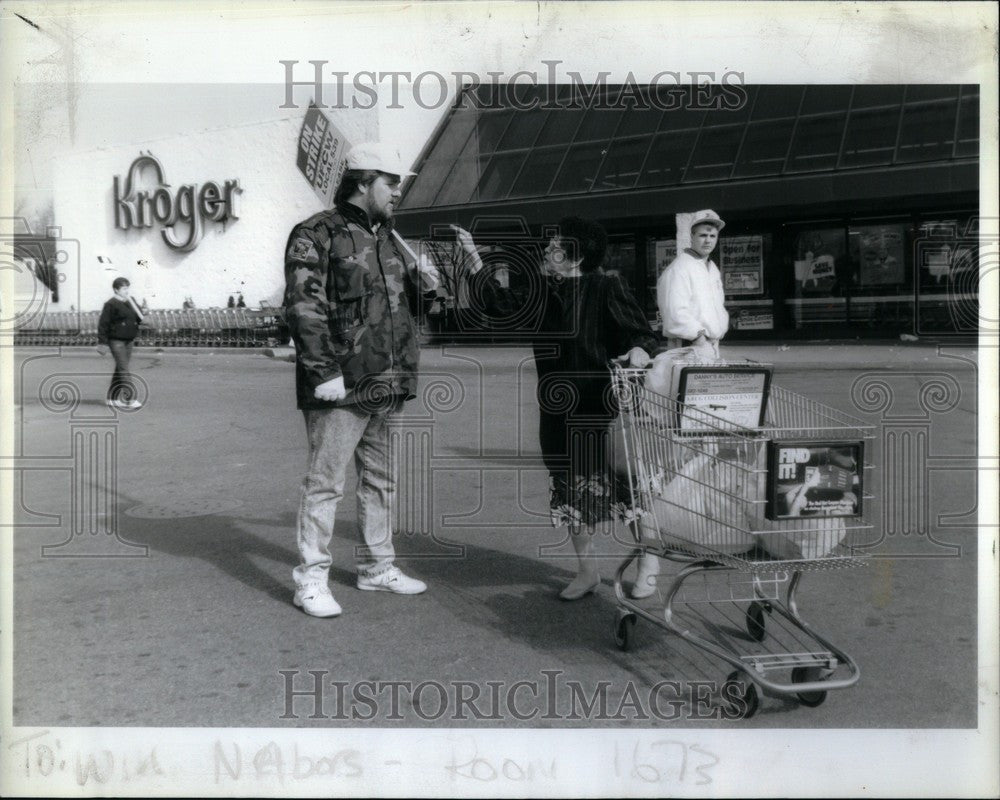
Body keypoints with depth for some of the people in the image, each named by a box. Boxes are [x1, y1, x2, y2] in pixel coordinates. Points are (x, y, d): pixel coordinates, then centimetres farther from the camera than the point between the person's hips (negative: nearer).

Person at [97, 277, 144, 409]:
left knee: (120, 370, 12)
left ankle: (112, 398, 21)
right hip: (116, 341, -7)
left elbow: (139, 318, 18)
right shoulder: (111, 304, -9)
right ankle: (131, 399, -16)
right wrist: (102, 342, -12)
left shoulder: (130, 302, 12)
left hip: (128, 341, 7)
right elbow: (103, 324, -10)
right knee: (124, 370, -12)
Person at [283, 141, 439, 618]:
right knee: (325, 483, -3)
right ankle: (311, 578, 7)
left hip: (386, 384, 8)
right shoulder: (317, 235, -7)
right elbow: (304, 309, -14)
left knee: (380, 479, 16)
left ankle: (377, 566, 28)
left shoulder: (388, 238, 18)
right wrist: (323, 372, -20)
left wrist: (420, 286, 5)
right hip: (340, 385, -8)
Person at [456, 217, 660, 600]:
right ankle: (587, 571, 24)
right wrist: (472, 254, 13)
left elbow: (643, 333, -6)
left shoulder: (606, 288, -8)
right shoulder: (544, 292, 8)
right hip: (559, 410, 6)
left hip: (600, 406, -6)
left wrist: (638, 350, -29)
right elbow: (499, 302, 15)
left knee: (626, 482, -1)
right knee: (570, 488, 10)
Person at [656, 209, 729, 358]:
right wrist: (698, 335, -19)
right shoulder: (678, 269, -11)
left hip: (713, 345, 9)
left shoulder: (713, 269, 19)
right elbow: (675, 312, -21)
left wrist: (722, 326, 13)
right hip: (690, 346, -9)